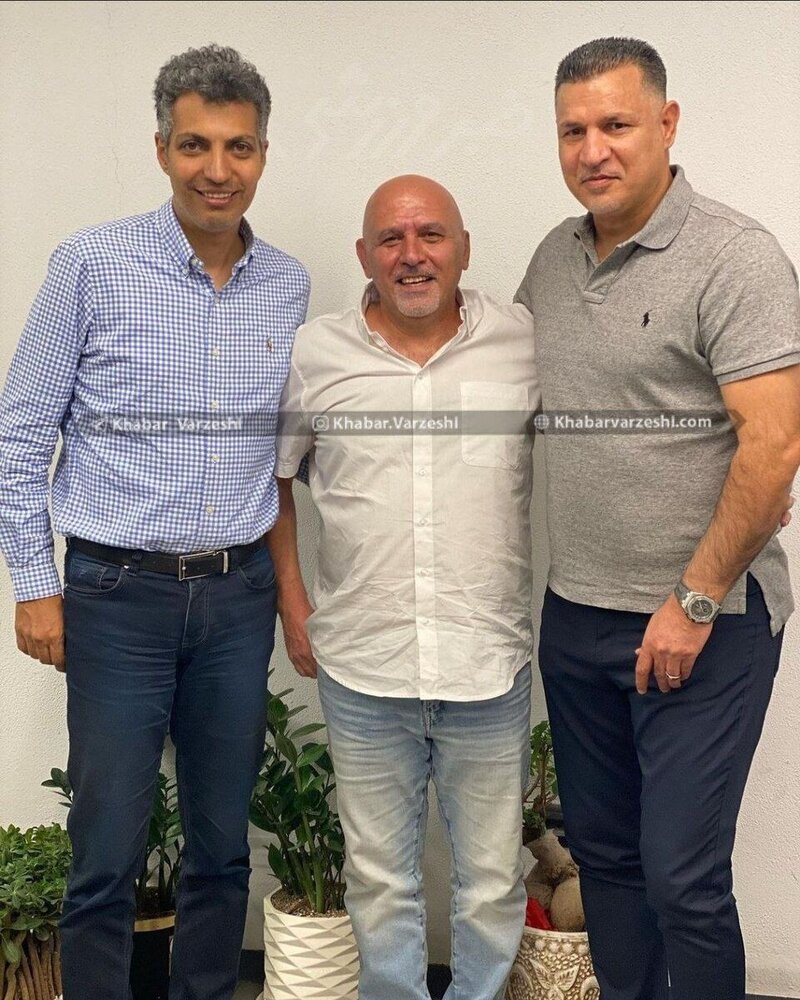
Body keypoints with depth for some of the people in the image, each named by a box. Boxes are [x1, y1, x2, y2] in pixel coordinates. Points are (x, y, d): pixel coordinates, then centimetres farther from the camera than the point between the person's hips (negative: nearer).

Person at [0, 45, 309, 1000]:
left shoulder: (289, 286, 5)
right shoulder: (91, 264, -6)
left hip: (239, 593, 4)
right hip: (120, 593, -3)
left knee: (222, 845, 13)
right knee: (107, 856, 3)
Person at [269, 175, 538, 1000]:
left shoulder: (529, 344, -1)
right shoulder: (312, 355, 1)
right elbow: (270, 474, 13)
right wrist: (291, 603, 9)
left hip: (490, 667, 0)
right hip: (360, 669, 1)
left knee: (491, 878, 14)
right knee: (379, 878, 16)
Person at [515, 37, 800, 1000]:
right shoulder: (554, 260, 9)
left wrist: (695, 602, -16)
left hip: (701, 622, -6)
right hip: (575, 614, 7)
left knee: (682, 876, -2)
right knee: (602, 850, 16)